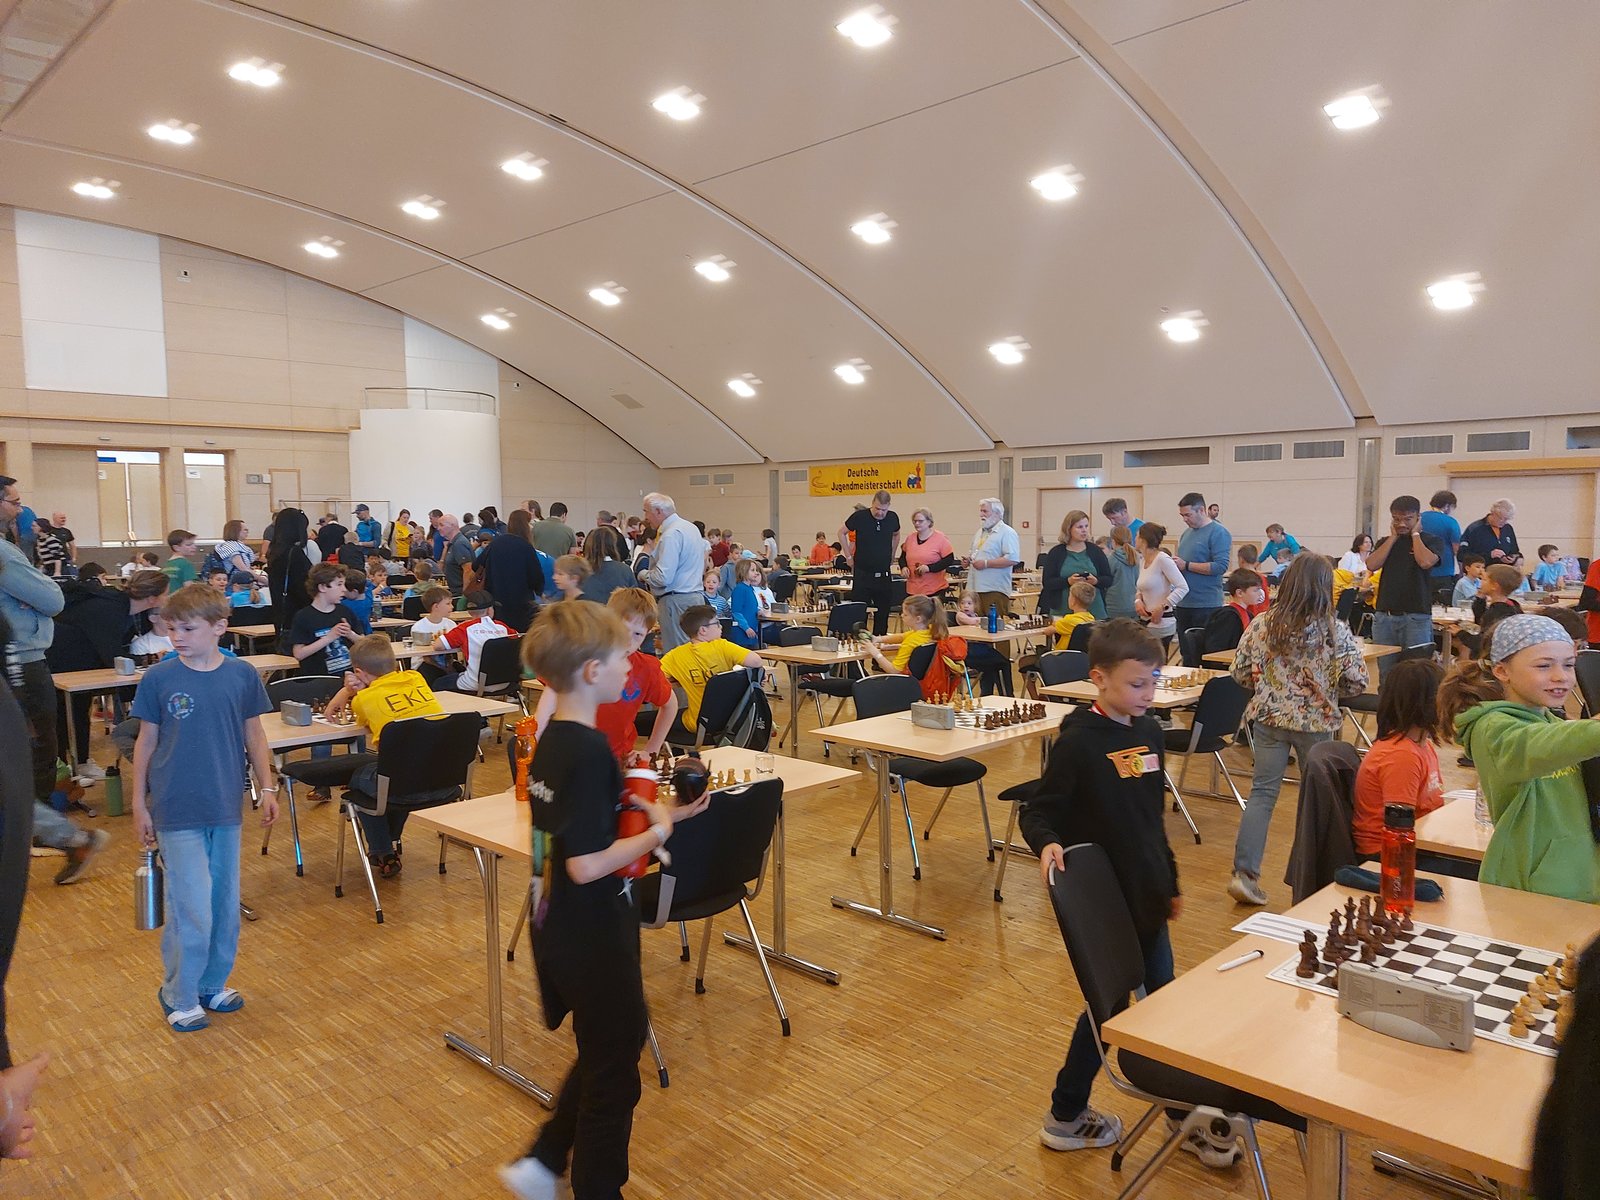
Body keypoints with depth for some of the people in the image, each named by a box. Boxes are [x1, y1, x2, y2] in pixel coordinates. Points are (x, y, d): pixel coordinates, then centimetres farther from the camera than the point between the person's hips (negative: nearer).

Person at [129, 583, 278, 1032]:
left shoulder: (242, 675, -2)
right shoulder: (158, 679, -7)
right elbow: (146, 742, 1)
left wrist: (266, 788, 4)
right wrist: (139, 804, 3)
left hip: (226, 809, 3)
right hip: (177, 812, -3)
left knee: (225, 905, 12)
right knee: (192, 911, -3)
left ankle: (212, 984, 31)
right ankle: (179, 996, 17)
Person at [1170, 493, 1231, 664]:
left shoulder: (1218, 533, -8)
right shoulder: (1187, 533, 15)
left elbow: (1220, 566, -17)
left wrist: (1186, 565, -17)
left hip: (1206, 606, -7)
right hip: (1183, 604, 8)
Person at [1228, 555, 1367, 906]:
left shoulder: (1263, 625, -6)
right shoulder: (1336, 631, -11)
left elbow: (1240, 672, 0)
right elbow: (1356, 682, -11)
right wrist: (1328, 687, 10)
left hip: (1269, 717, 2)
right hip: (1316, 722, -1)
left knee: (1262, 791, 6)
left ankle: (1245, 872, -2)